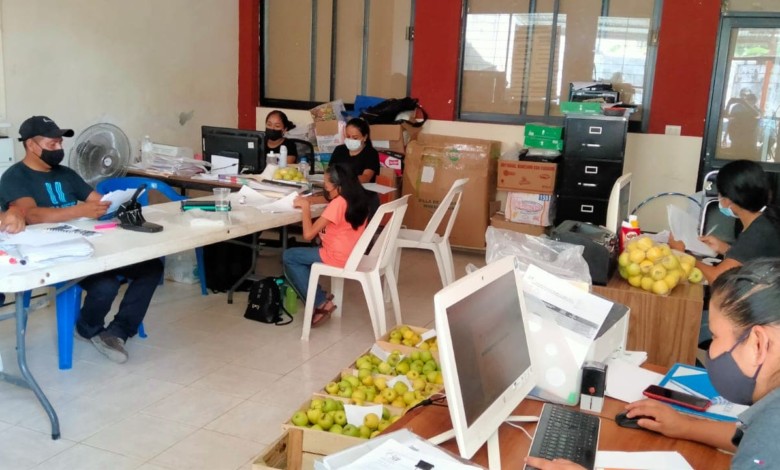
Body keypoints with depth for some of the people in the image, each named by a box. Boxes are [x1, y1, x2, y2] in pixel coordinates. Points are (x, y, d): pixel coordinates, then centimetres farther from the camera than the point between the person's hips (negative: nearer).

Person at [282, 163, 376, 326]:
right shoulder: (358, 199, 3)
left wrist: (306, 207, -7)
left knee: (288, 257, 7)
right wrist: (308, 201, 6)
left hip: (338, 258, -9)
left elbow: (308, 234, -19)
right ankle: (321, 298, 12)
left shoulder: (338, 202, -22)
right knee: (298, 254, 23)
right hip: (351, 255, 9)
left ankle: (321, 303, 2)